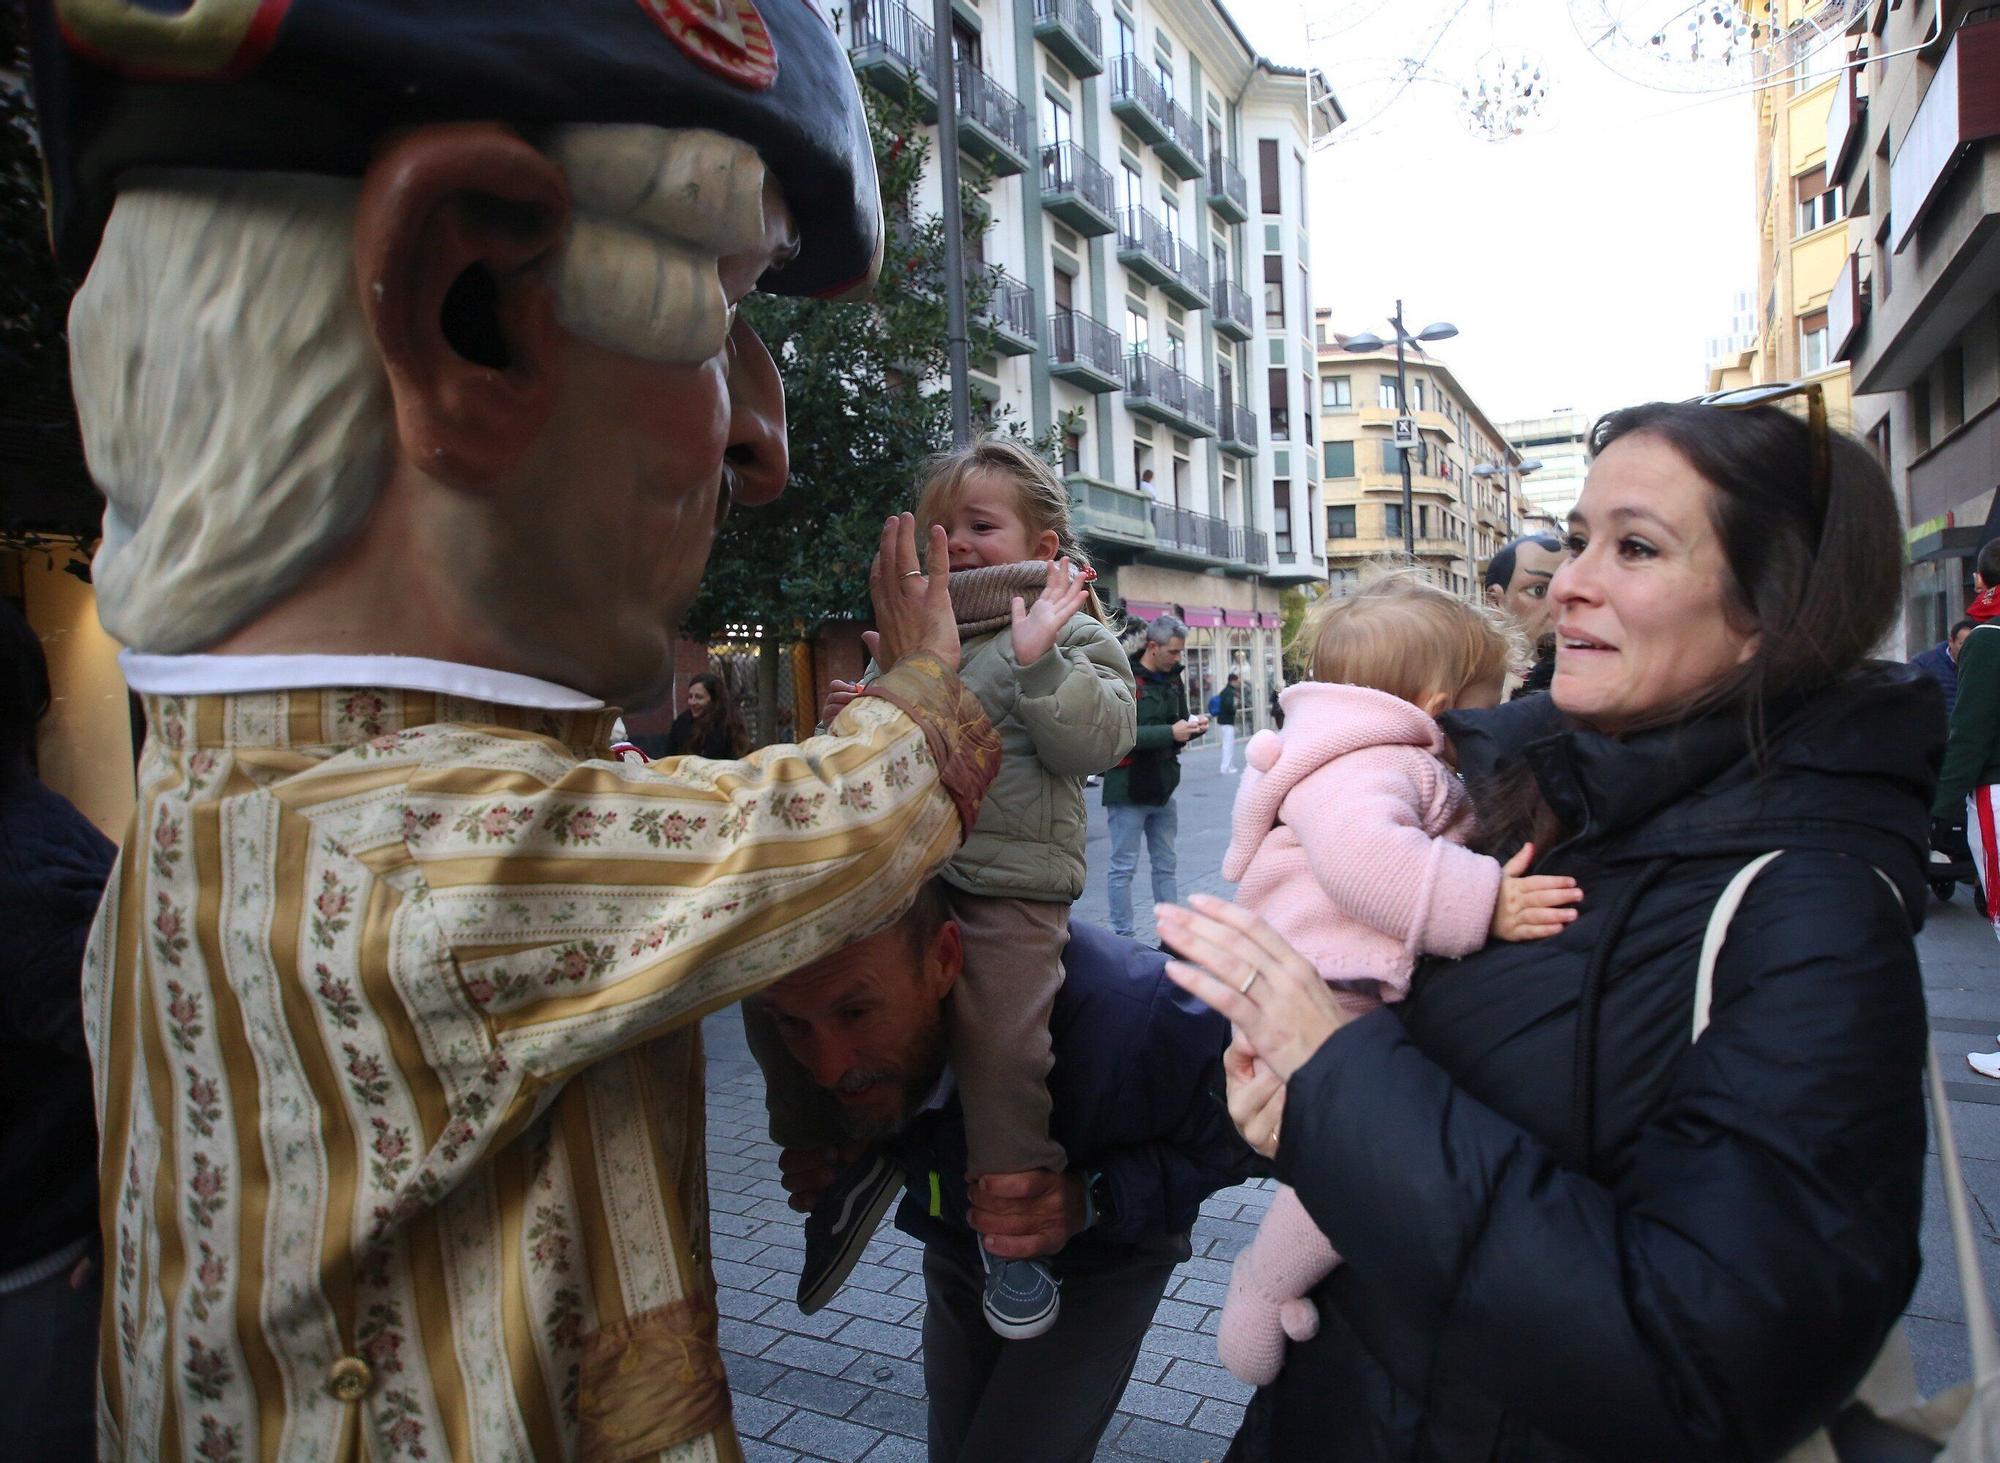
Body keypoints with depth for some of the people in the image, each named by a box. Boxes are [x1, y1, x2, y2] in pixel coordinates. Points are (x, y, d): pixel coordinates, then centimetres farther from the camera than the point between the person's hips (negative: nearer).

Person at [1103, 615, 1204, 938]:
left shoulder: (1173, 681, 11)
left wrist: (1193, 727, -2)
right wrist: (1170, 733, -24)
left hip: (1162, 788, 8)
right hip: (1128, 788, -8)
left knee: (1165, 866, 15)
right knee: (1123, 868, 1)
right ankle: (1123, 939, 10)